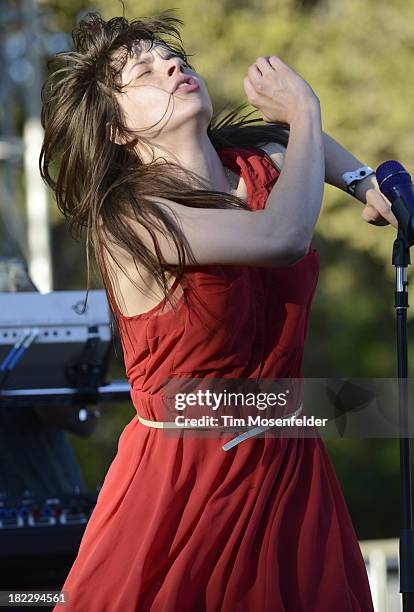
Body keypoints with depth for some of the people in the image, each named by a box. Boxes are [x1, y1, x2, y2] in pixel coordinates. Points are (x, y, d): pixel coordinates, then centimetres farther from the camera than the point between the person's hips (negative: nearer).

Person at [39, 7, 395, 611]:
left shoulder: (259, 162, 0)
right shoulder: (128, 217, -21)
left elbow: (309, 141, 28)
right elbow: (283, 236, -33)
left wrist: (363, 180, 10)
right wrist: (303, 111, -20)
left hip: (288, 462, 6)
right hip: (185, 474, -6)